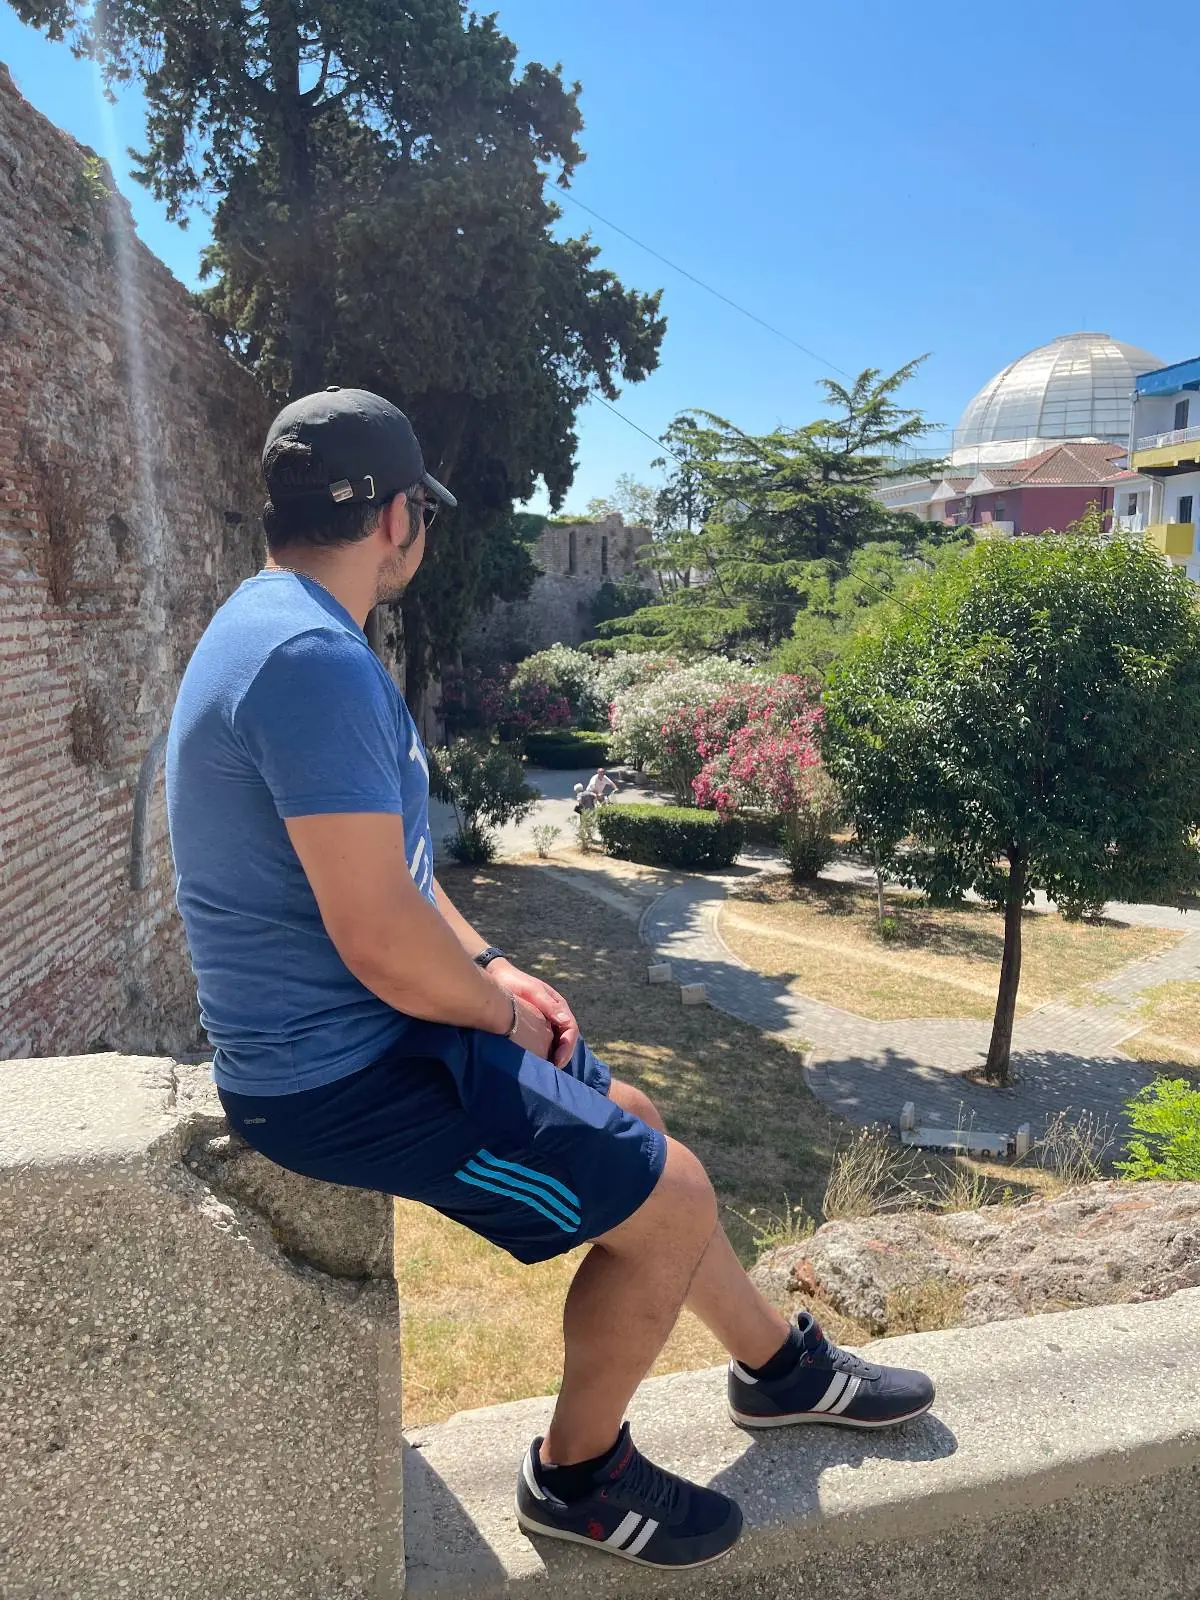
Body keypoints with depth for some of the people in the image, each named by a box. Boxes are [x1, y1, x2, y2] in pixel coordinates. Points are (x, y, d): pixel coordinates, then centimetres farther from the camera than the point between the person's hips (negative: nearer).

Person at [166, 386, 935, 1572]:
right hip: (343, 1074, -10)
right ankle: (578, 1472, 20)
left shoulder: (282, 627, 9)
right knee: (669, 1197, -5)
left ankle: (778, 1364, 38)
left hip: (366, 1026, 10)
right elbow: (382, 941, -30)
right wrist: (506, 1014, -10)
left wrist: (492, 969, 7)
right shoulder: (313, 659, -26)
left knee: (633, 1127, 18)